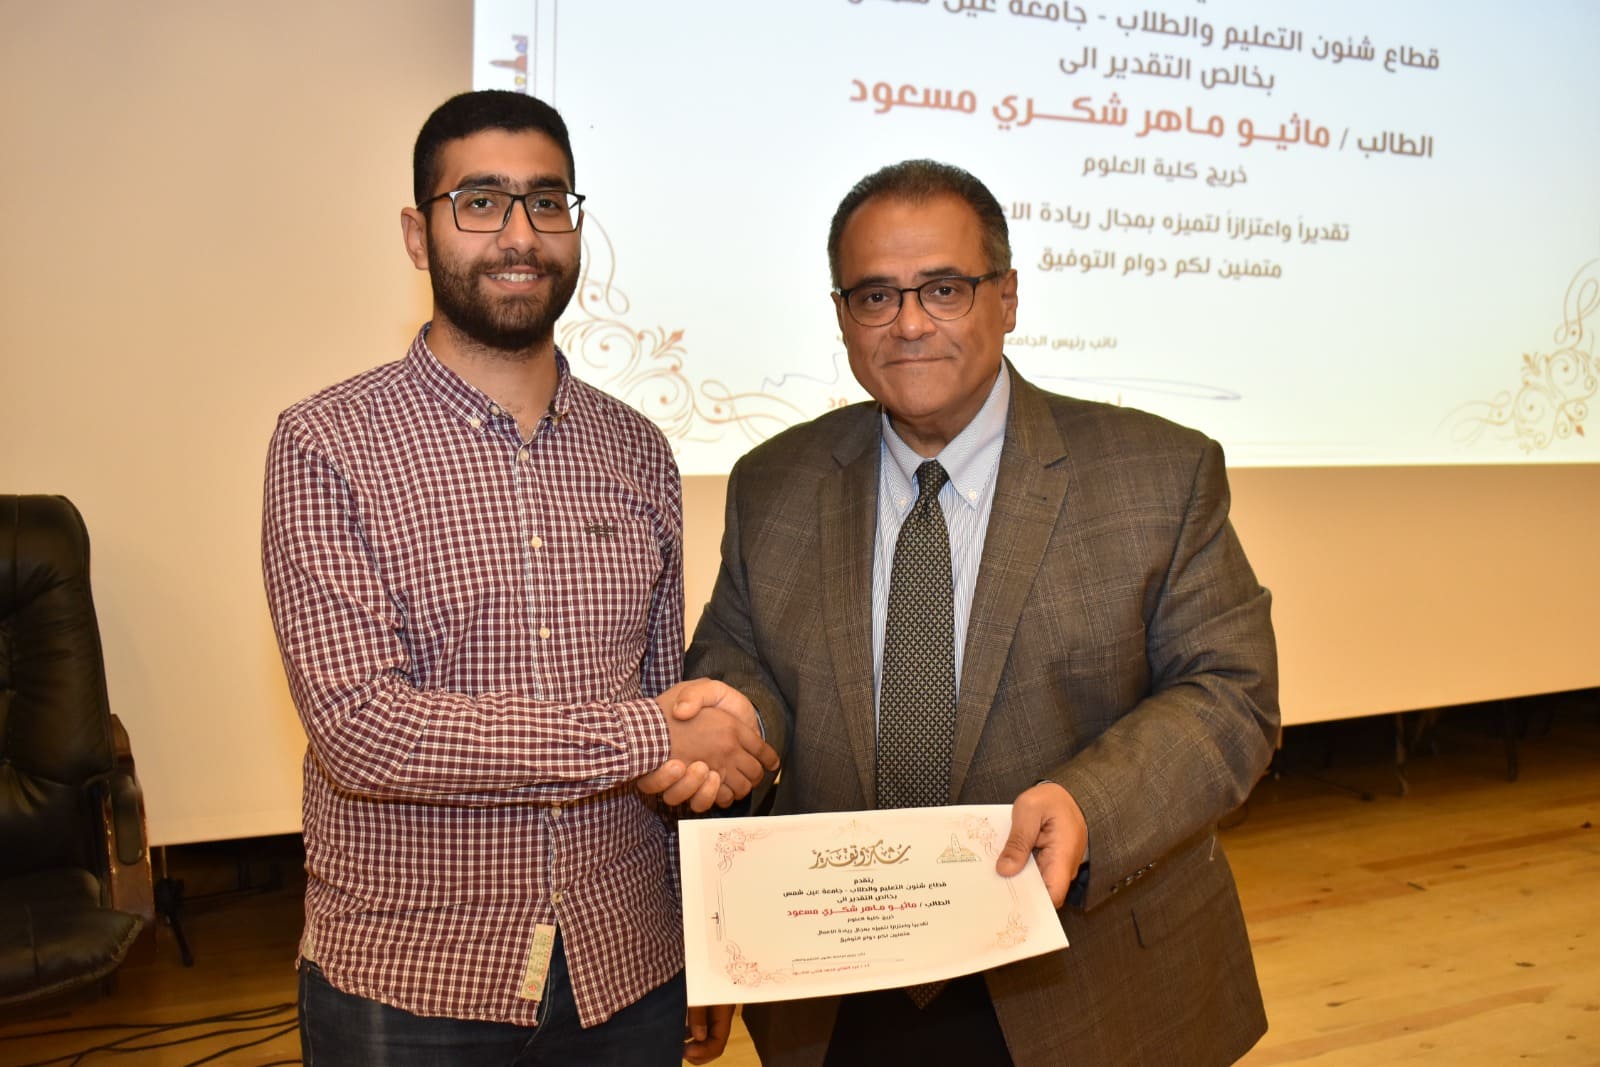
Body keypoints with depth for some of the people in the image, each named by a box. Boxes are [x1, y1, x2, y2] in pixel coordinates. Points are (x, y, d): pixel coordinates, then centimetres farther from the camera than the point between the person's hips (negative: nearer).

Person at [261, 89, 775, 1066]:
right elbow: (358, 726, -19)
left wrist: (703, 949, 10)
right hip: (406, 985, -3)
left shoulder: (637, 453, 5)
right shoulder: (330, 444, -9)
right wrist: (642, 737, -19)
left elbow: (669, 702, 10)